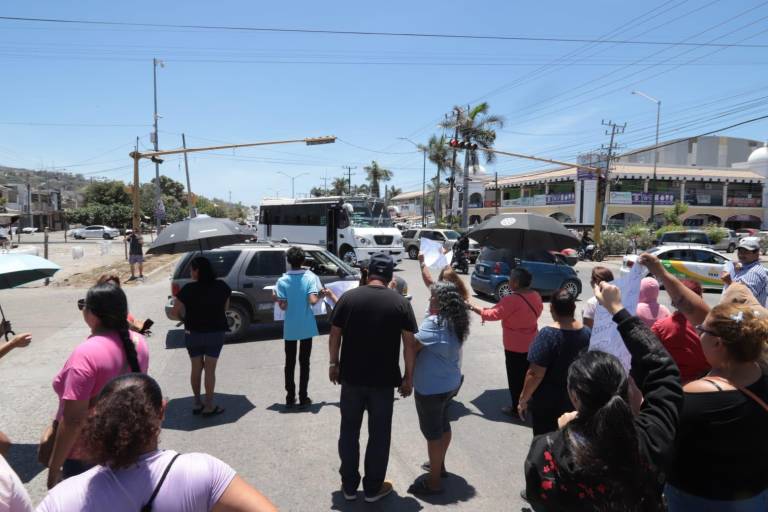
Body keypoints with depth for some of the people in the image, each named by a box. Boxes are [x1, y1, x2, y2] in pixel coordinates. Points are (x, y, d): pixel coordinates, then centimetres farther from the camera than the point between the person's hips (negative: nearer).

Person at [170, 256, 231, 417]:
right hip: (216, 333, 0)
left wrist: (185, 319, 8)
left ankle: (197, 404, 24)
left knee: (196, 368, 15)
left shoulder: (188, 289, -14)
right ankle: (209, 406, 12)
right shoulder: (222, 287, -6)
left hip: (193, 333, 0)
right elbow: (225, 308, 6)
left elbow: (174, 313, -10)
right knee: (210, 369, 8)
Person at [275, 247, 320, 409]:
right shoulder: (311, 277, -8)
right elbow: (313, 301, -19)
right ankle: (303, 398, 12)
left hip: (289, 328, 1)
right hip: (306, 327, -1)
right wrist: (320, 294, 1)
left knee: (290, 362, 12)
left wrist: (276, 297, 10)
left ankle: (290, 397, 17)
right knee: (304, 362, 9)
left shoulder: (282, 281, -6)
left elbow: (283, 306, -9)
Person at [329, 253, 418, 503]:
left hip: (351, 376, 1)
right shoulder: (401, 303, -7)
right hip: (384, 380, -1)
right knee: (379, 435, 13)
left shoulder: (348, 297, -4)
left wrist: (334, 364, 13)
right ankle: (373, 488, 25)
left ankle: (349, 486, 27)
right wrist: (408, 376, 3)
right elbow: (410, 343, -6)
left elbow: (335, 335, 0)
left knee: (349, 431, 16)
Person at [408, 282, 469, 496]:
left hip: (431, 388, -9)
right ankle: (439, 465, 43)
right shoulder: (455, 321, 1)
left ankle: (434, 482, 17)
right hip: (449, 383, 9)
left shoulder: (434, 323, -26)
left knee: (432, 432, 4)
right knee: (443, 425, 24)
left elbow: (412, 346, -23)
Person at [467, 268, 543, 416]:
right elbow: (538, 310, 14)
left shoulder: (512, 300, -25)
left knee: (515, 377, 6)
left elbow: (493, 314, -23)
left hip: (515, 346, -8)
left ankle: (517, 408, 16)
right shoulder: (535, 295, -2)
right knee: (528, 374, 20)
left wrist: (473, 308, -15)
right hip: (531, 343, 8)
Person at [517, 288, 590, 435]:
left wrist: (523, 399, -11)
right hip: (575, 398, 6)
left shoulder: (548, 335, -23)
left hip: (547, 401, -5)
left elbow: (536, 374, -22)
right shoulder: (587, 333, -5)